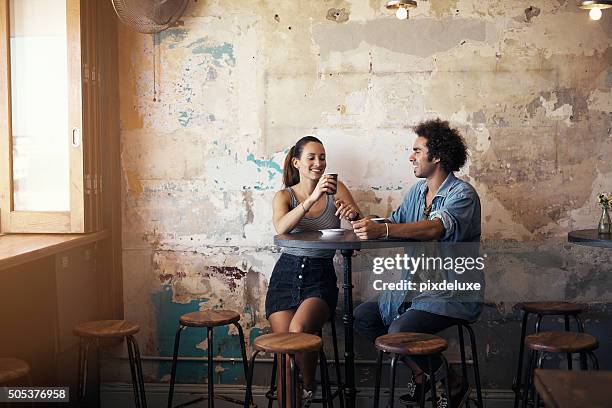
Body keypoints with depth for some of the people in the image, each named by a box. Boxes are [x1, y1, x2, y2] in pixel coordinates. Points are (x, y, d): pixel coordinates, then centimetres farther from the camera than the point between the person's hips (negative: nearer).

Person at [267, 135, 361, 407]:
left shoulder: (336, 189, 7)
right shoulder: (285, 196, 4)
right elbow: (281, 228, -18)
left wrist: (353, 214, -24)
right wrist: (313, 198, -29)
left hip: (321, 276, -1)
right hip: (287, 274, 1)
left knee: (299, 329, -28)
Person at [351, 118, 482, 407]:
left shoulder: (462, 194, -15)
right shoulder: (417, 191, 12)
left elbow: (434, 229, -33)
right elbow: (393, 224, 12)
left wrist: (382, 229, -47)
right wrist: (361, 219, -9)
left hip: (453, 291, -8)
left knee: (400, 331, -27)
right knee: (362, 316, -3)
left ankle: (453, 384, 0)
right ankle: (419, 373, 12)